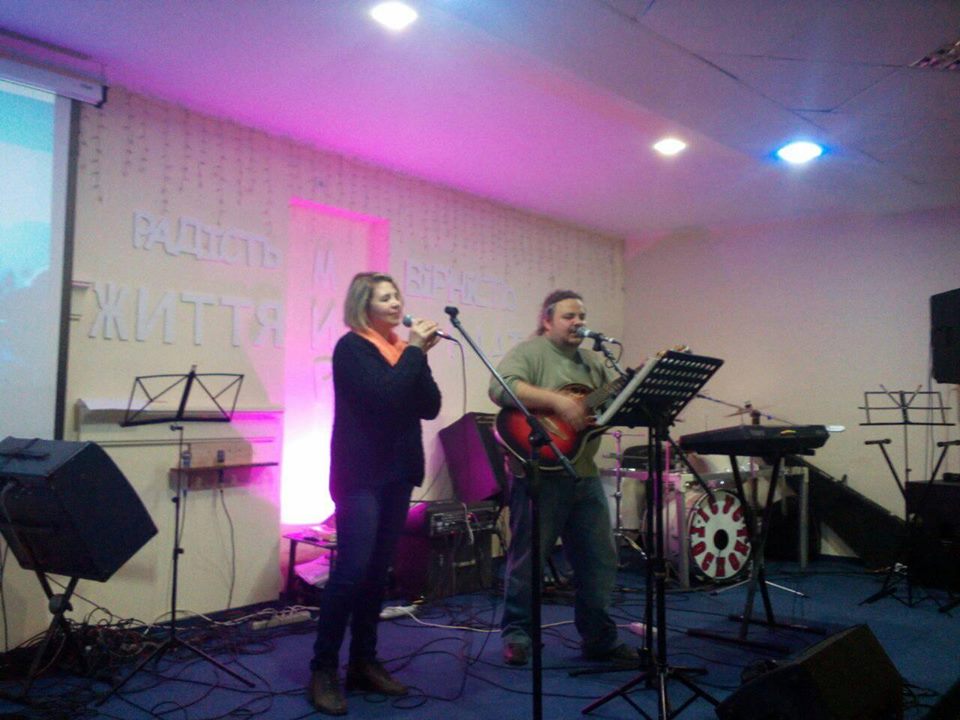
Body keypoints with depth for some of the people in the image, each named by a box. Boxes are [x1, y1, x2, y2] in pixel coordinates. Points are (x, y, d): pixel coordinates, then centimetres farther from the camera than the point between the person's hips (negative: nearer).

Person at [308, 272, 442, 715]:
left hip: (397, 472, 7)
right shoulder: (352, 347, -7)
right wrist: (413, 352, -14)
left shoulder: (401, 349, 12)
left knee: (378, 571, 10)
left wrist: (420, 356, -6)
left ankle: (364, 662, 19)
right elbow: (382, 397, -22)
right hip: (361, 473, -7)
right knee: (351, 569, -11)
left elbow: (430, 407, 4)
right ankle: (323, 669, 1)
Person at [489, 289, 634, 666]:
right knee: (527, 558, 4)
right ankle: (516, 635, 20)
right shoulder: (529, 352, -6)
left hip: (585, 475, 7)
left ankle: (600, 638, 25)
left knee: (600, 559, 11)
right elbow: (501, 388, -23)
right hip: (540, 474, -7)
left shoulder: (593, 361, 17)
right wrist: (557, 401, -26)